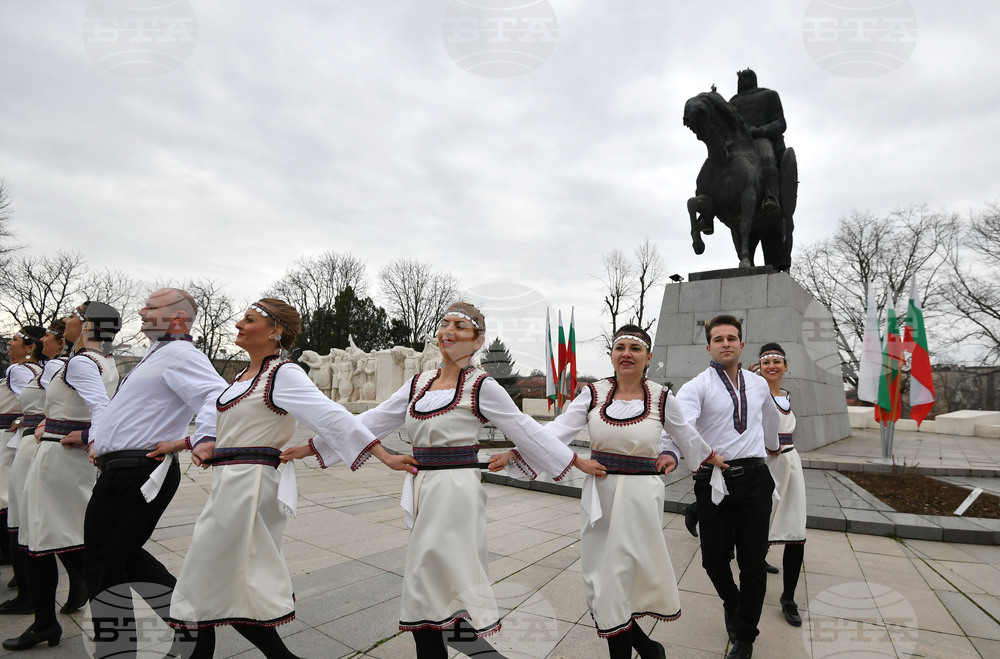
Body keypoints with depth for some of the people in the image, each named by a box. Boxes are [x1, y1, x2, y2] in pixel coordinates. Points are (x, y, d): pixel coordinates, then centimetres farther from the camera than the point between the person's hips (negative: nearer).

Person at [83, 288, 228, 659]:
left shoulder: (179, 354, -16)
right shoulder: (158, 355, 18)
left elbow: (220, 398, -31)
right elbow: (125, 408, 29)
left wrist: (191, 441, -35)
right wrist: (98, 438, 18)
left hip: (134, 472, -10)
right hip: (123, 469, 10)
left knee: (102, 568, 1)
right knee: (124, 553, 20)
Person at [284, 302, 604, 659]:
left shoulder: (482, 386, -7)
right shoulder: (419, 382, 9)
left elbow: (526, 430, -3)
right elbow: (374, 421, 12)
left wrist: (578, 462, -2)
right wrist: (311, 447, 13)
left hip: (456, 489, -6)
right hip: (422, 487, 6)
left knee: (429, 583, -3)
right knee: (432, 584, 13)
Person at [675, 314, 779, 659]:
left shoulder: (759, 384, 11)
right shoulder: (698, 386, -5)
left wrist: (773, 447, 47)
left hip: (754, 478, 3)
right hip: (713, 481, -2)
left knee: (753, 562, 4)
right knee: (714, 558, 7)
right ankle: (732, 603, 42)